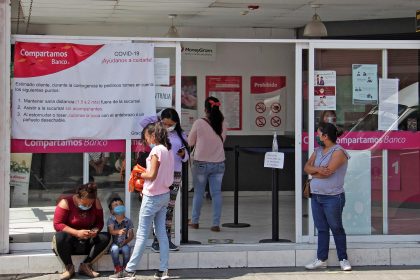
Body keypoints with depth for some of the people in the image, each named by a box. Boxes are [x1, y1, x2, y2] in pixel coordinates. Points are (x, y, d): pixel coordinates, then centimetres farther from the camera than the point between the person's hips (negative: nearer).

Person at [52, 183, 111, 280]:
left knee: (106, 237, -23)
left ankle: (85, 266, -12)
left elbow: (100, 222, 1)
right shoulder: (66, 202, -16)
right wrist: (77, 233, -32)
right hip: (69, 242, -3)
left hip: (87, 241, 4)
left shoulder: (96, 203, -4)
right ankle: (69, 267, -14)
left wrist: (95, 230, -23)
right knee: (60, 237, -38)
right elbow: (57, 224, -20)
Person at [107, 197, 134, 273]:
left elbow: (131, 234, -1)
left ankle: (125, 267, -6)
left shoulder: (128, 221, 1)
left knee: (126, 249, -30)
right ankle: (117, 266, -10)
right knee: (114, 248, -33)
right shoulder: (111, 219, -5)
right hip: (114, 243, -1)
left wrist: (126, 241, -21)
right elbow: (111, 231, -22)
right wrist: (118, 232, -44)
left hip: (123, 244, 1)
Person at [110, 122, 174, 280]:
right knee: (161, 233, 10)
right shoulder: (168, 150, 9)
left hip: (152, 197, -8)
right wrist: (146, 172, 5)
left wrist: (140, 174, -4)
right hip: (165, 195, 8)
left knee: (142, 235, -4)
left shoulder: (156, 150, -17)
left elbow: (152, 175, -20)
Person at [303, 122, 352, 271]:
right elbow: (307, 167, 2)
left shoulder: (338, 152, -13)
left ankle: (343, 259, 12)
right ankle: (321, 260, 15)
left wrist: (313, 173, -6)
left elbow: (327, 171, -23)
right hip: (316, 196, 7)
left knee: (337, 229, 2)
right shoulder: (318, 150, 12)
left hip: (333, 198, -7)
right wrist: (318, 169, -18)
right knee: (321, 229, 11)